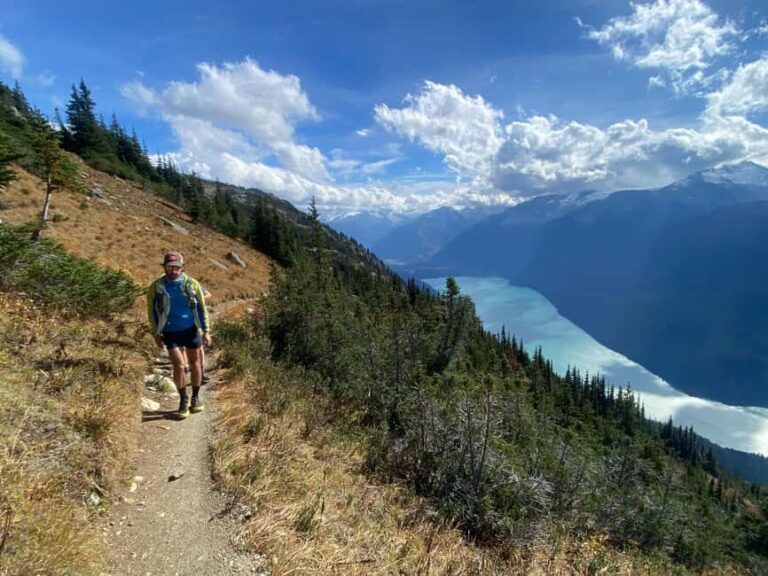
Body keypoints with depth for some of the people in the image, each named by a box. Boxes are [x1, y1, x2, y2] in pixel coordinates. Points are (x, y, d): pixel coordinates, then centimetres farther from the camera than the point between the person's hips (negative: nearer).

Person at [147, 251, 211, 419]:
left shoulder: (192, 284, -6)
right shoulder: (156, 287, -6)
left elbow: (201, 308, 0)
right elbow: (152, 311, 2)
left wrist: (206, 331, -3)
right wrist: (156, 334, 1)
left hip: (191, 329, 1)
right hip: (171, 332, -1)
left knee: (194, 363, 8)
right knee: (179, 365, -8)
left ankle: (195, 397, 25)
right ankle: (183, 400, 11)